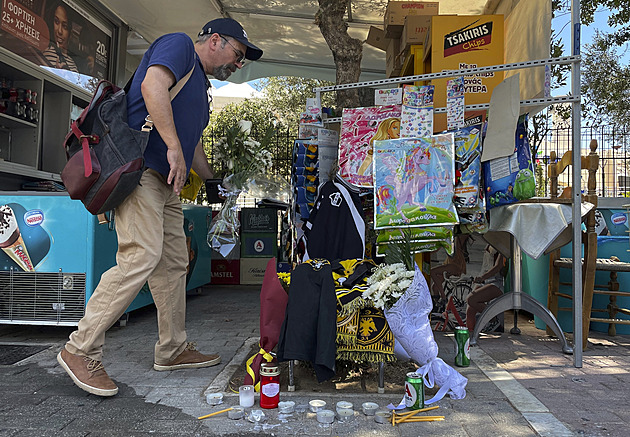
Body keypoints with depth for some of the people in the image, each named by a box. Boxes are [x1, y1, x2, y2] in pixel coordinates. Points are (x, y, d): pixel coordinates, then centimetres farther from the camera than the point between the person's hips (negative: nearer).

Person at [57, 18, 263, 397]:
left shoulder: (199, 86, 28)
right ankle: (81, 350, -8)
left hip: (166, 181, 10)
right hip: (137, 168, -10)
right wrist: (174, 147, -22)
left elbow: (194, 144, 33)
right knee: (142, 256, -18)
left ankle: (173, 349, 18)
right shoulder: (179, 44, 1)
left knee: (174, 263, 8)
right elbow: (153, 86, -19)